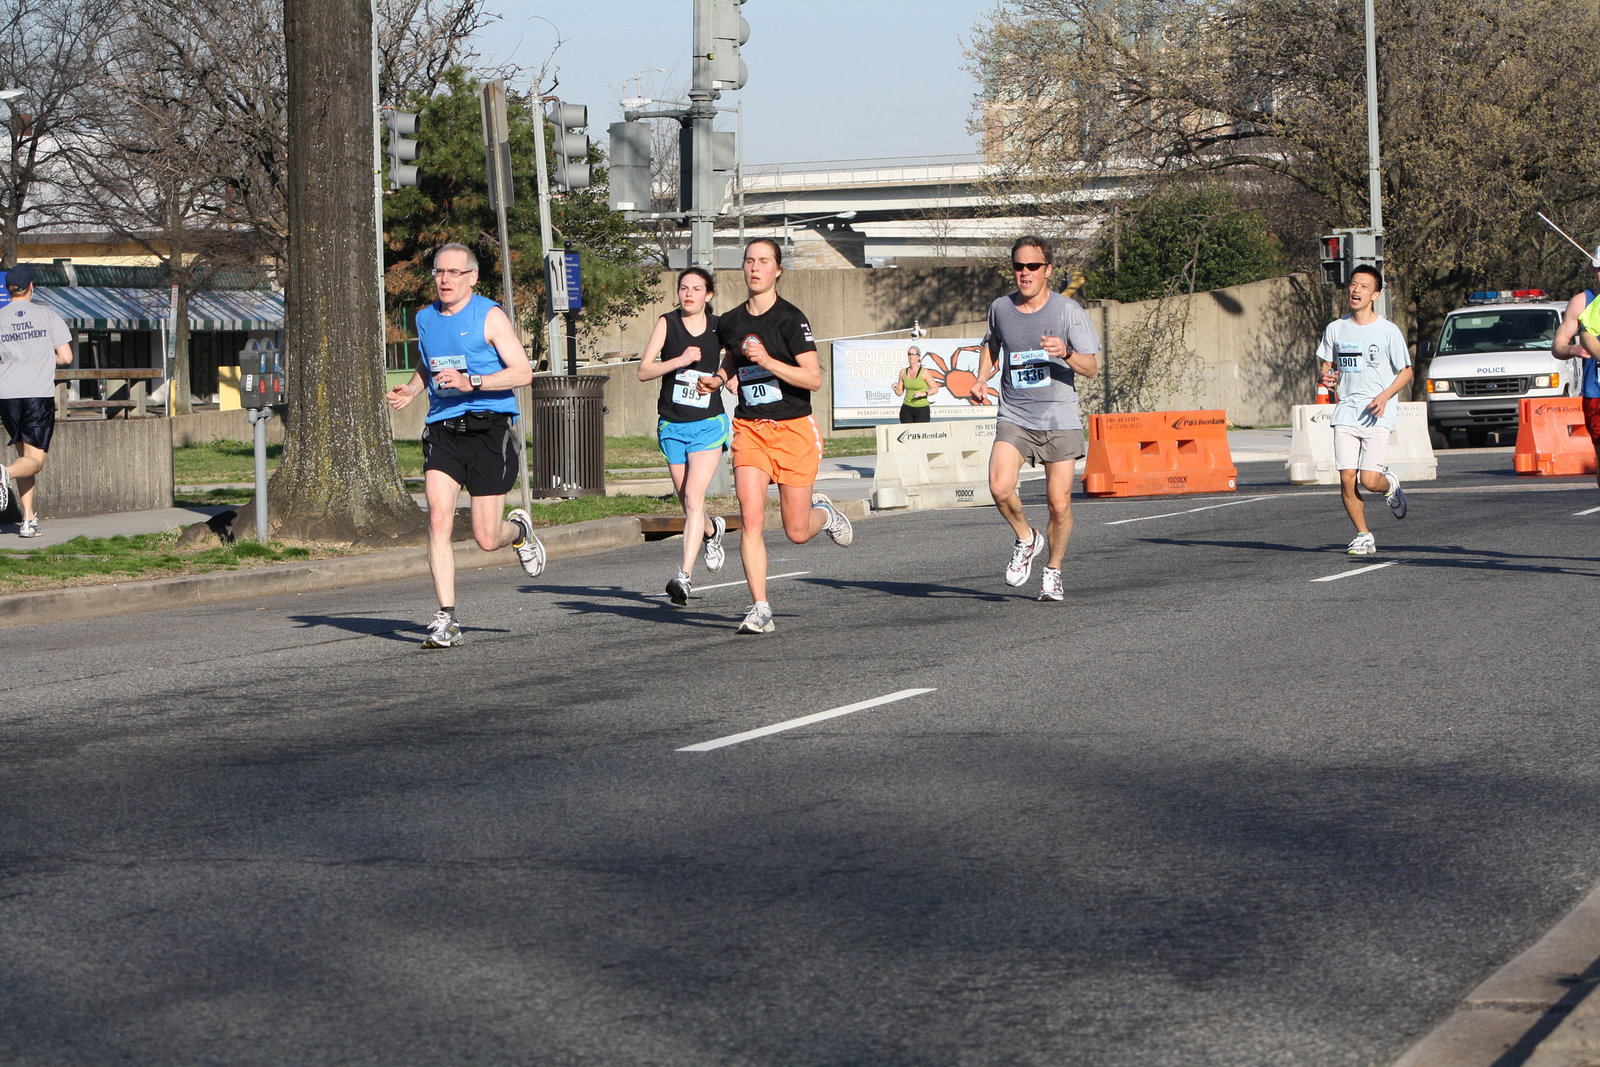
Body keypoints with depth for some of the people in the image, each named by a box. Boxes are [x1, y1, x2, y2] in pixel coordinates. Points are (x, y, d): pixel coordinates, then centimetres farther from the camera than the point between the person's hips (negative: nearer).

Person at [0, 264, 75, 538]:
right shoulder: (47, 315, 1)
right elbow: (66, 357, -1)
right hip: (39, 394, -2)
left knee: (24, 453, 16)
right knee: (34, 460, -1)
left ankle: (28, 519, 10)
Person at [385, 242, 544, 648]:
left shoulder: (489, 316, -4)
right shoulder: (426, 318, 13)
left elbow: (523, 371, -11)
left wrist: (471, 382, -22)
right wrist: (410, 391, 10)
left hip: (489, 429, -4)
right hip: (442, 429, 4)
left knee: (486, 539, -2)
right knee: (438, 520, -14)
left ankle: (518, 530, 35)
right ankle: (446, 619, -11)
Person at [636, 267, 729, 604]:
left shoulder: (719, 328, 1)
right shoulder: (667, 323, -2)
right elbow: (643, 371, -8)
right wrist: (678, 361, -21)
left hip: (708, 424, -2)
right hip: (672, 426, 2)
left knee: (693, 498, -17)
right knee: (688, 504, 12)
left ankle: (685, 575, -21)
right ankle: (712, 530, 46)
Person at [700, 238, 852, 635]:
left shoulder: (790, 319, -9)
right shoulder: (729, 322, 7)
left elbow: (814, 379, -15)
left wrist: (769, 362, -25)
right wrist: (718, 379, 8)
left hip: (793, 429, -3)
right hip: (749, 427, 3)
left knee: (796, 532, 3)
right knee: (751, 519, -14)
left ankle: (822, 512, 39)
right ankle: (760, 609, -11)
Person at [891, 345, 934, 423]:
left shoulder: (924, 372, -5)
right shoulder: (903, 372, 6)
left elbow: (934, 388, 0)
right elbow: (900, 392, 12)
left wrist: (924, 393, -16)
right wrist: (895, 388, -9)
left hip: (922, 409, -3)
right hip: (907, 409, 3)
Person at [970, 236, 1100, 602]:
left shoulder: (1067, 310, -5)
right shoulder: (1000, 308, 5)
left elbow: (1091, 367, -9)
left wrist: (1065, 353, -29)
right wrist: (982, 379, 10)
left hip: (1060, 420, -2)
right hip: (1014, 417, 2)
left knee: (1059, 504, -2)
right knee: (1000, 488, -21)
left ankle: (1053, 572, 23)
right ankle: (1026, 539, 9)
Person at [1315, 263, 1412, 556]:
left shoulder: (1389, 331, -3)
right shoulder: (1335, 329, 8)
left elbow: (1406, 372, 3)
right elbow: (1328, 365, 20)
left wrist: (1384, 396, -13)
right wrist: (1326, 378, -5)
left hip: (1378, 414, -3)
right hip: (1346, 411, 3)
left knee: (1369, 480, -13)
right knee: (1347, 479, -7)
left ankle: (1390, 485, 23)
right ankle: (1364, 536, 8)